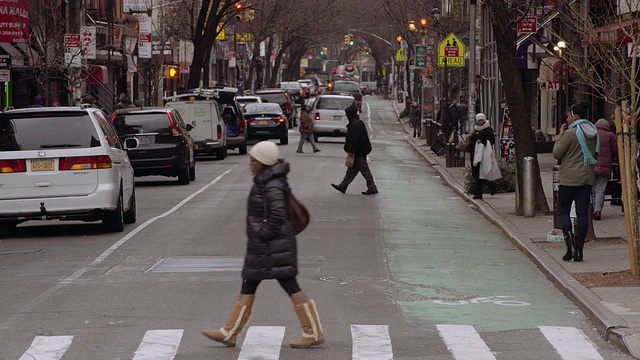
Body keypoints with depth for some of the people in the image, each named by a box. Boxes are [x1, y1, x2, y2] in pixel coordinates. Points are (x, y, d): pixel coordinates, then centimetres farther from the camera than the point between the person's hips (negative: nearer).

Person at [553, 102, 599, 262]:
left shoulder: (571, 133, -14)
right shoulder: (593, 133, 8)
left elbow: (556, 154, -10)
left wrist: (560, 136, -1)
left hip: (569, 178, -6)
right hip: (587, 178, 6)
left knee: (563, 212, 4)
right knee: (583, 213, 5)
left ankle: (570, 243, -13)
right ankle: (579, 250, 5)